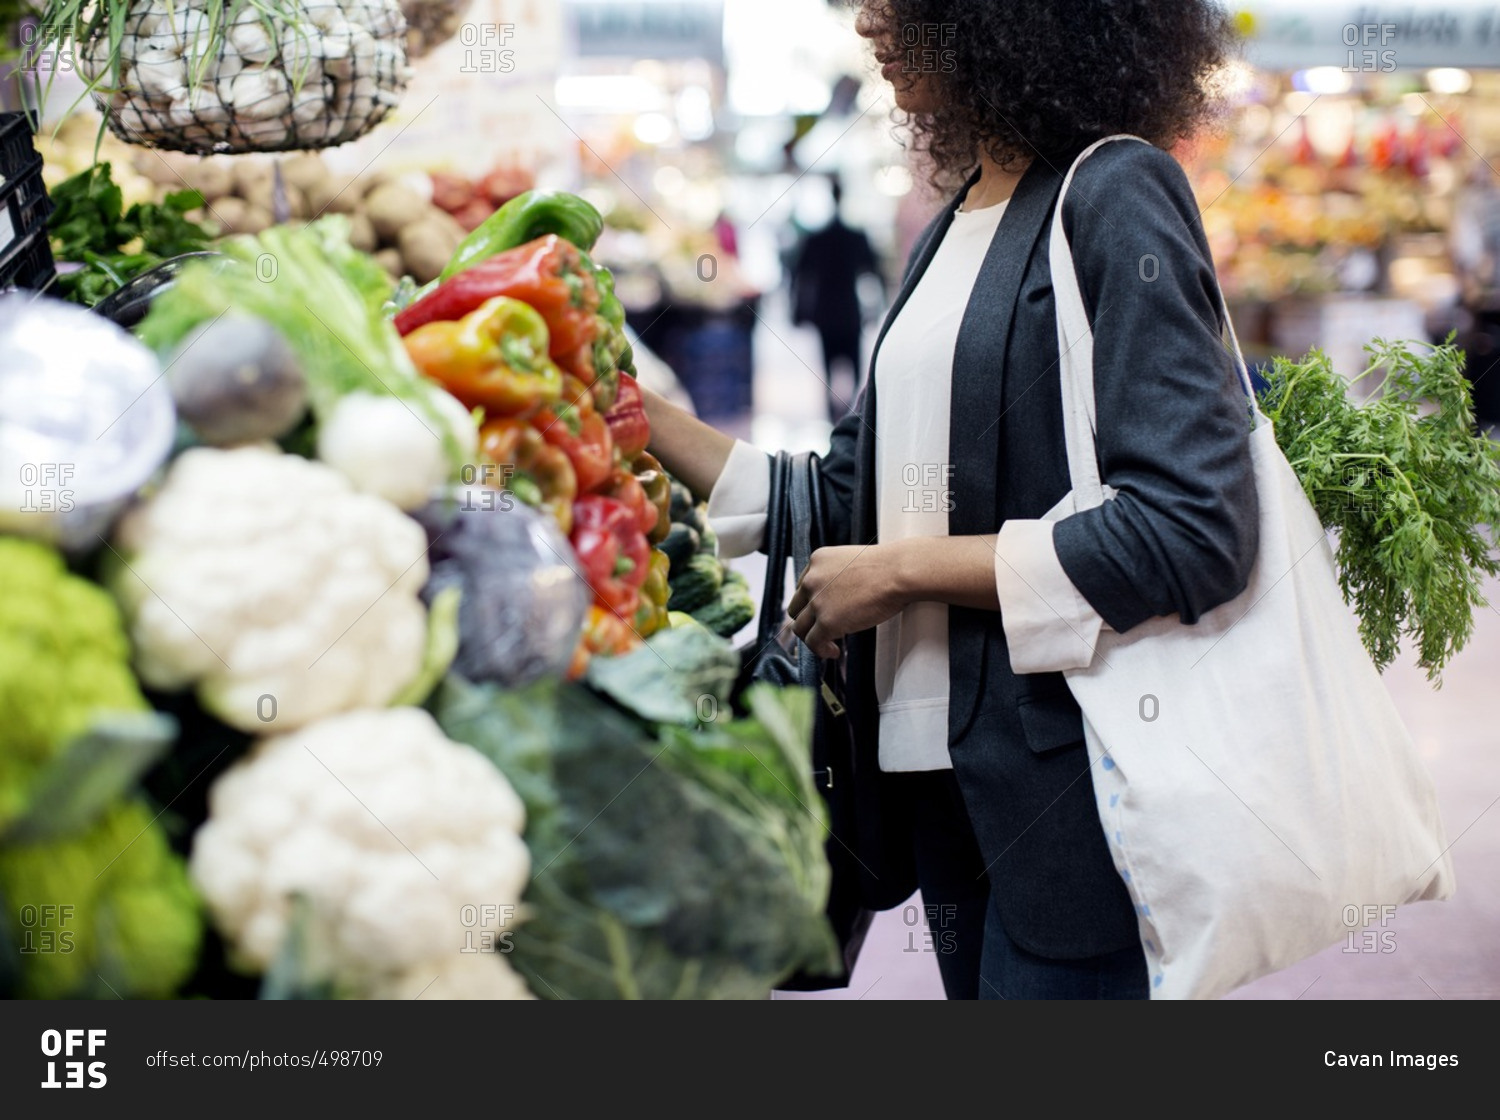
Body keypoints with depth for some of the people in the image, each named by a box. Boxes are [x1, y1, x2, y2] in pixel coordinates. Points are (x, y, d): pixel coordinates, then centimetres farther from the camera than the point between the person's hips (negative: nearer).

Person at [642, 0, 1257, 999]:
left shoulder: (1116, 196, -10)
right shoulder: (952, 232, 14)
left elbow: (1193, 531, -20)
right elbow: (847, 505, 14)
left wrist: (902, 570, -14)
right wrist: (638, 412, 11)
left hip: (1071, 777, -8)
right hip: (950, 769, 8)